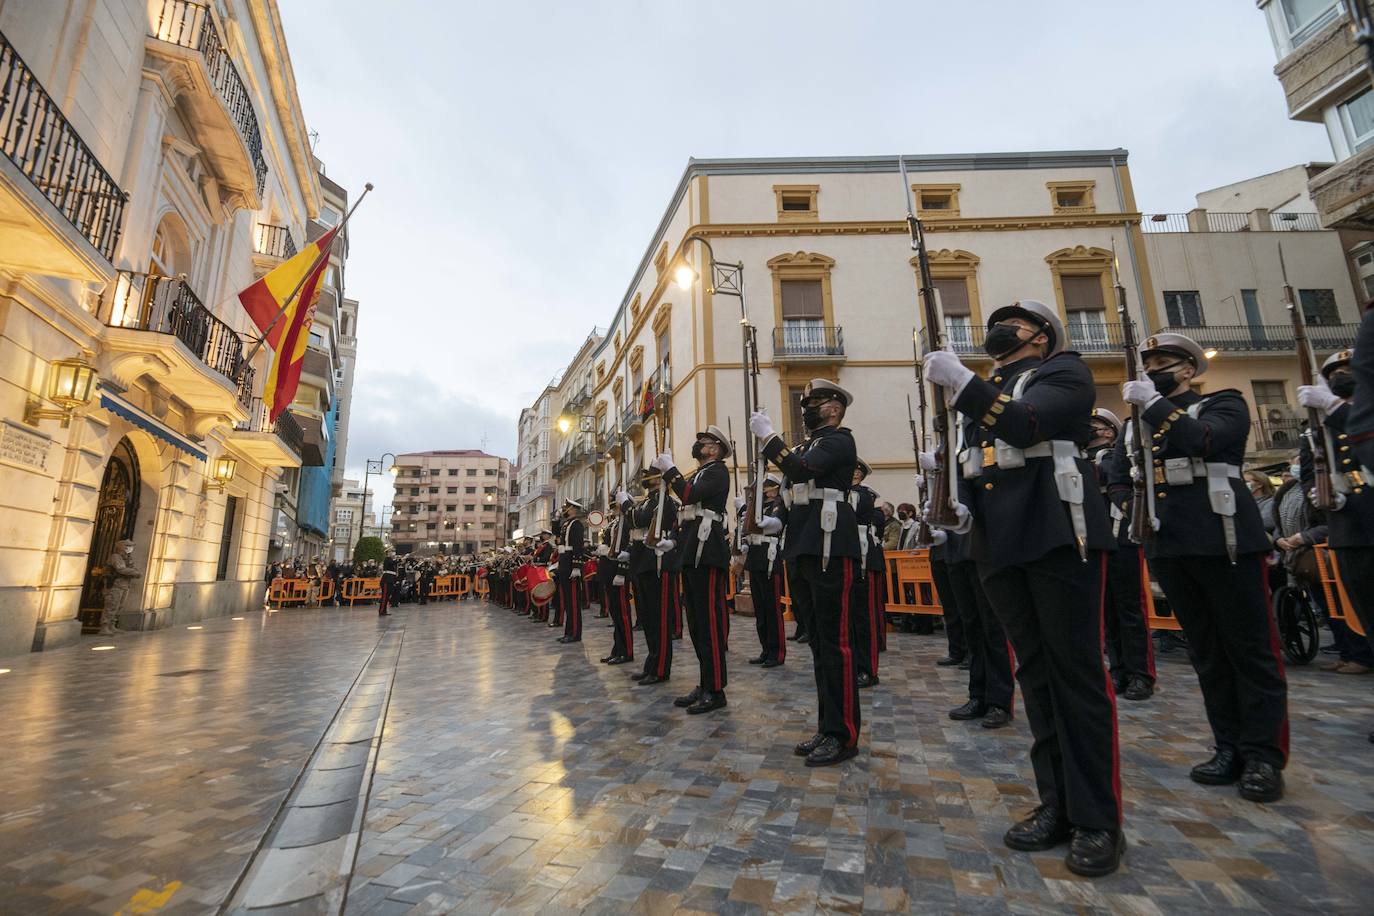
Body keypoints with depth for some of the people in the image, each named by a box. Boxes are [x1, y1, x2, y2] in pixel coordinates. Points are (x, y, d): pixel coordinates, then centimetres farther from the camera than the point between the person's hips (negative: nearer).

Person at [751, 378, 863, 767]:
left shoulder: (839, 439, -3)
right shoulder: (805, 447, 22)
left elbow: (802, 471, -21)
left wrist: (766, 435, -16)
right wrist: (778, 522, 8)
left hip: (830, 550, -9)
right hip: (802, 551, 9)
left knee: (835, 642, -4)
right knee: (818, 642, 12)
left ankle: (844, 735, 7)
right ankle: (827, 727, 22)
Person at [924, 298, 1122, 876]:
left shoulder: (1063, 372, 5)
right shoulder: (980, 395, 24)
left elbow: (1027, 424, -16)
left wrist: (961, 382, -21)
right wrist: (960, 504, 9)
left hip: (1058, 536, -6)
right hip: (999, 545, 6)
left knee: (1077, 671, -2)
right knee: (1035, 673, 9)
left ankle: (1098, 822, 10)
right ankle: (1058, 806, 20)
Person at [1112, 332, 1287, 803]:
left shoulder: (1222, 403, 4)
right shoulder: (1138, 423, 17)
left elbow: (1204, 442, -18)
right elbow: (1117, 478, 18)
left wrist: (1155, 404, -16)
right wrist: (1130, 510, 1)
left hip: (1224, 542, -5)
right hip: (1169, 547, 5)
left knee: (1251, 648, 2)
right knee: (1206, 652, 10)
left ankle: (1264, 756, 11)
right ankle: (1230, 749, 20)